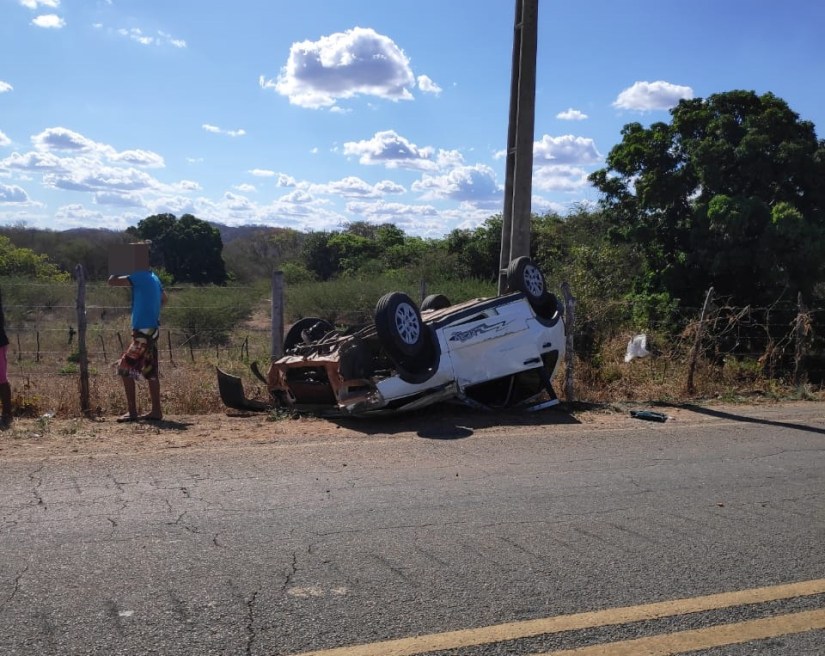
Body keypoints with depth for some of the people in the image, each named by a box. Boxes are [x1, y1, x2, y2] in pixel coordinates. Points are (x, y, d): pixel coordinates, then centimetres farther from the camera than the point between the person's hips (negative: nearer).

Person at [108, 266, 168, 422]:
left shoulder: (139, 277, -12)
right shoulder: (154, 278, 15)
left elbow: (112, 281, -14)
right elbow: (163, 299, 30)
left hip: (143, 331, -9)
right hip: (152, 330, 9)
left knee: (125, 368, -3)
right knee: (150, 372, 11)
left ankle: (132, 411, -3)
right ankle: (156, 411, 13)